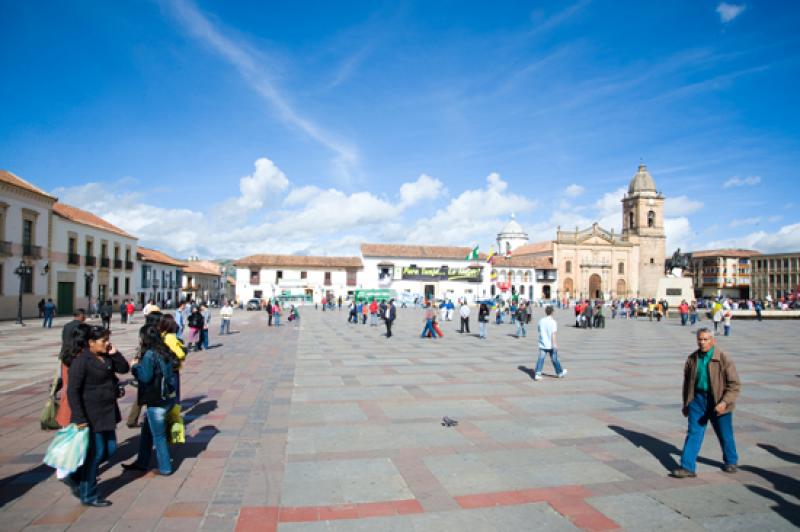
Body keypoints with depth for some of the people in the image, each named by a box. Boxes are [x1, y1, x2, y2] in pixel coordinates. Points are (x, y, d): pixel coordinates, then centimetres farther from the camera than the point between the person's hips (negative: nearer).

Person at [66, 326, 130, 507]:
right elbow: (73, 391, -19)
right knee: (96, 452, 0)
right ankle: (88, 496, 17)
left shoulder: (107, 357, 6)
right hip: (91, 416, -8)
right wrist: (79, 418, -22)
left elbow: (124, 368, 6)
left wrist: (115, 353, -8)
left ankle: (77, 475, 35)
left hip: (107, 412, 8)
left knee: (110, 448, 14)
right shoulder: (81, 361, -17)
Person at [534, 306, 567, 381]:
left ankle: (537, 374, -9)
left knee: (540, 359, 0)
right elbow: (553, 334, -19)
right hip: (551, 345, -3)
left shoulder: (541, 321, 3)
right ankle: (560, 373, 30)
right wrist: (555, 344, -20)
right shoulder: (553, 322, -13)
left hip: (542, 344, 4)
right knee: (555, 359, 12)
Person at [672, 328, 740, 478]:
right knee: (693, 433, -1)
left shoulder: (723, 359, -12)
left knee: (725, 435, 15)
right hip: (697, 400, 3)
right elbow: (687, 382, 12)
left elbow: (734, 384, -12)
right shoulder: (692, 359, 1)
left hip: (718, 403, -2)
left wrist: (725, 402, -24)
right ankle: (687, 467, 1)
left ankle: (731, 462, 41)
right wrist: (686, 403, 15)